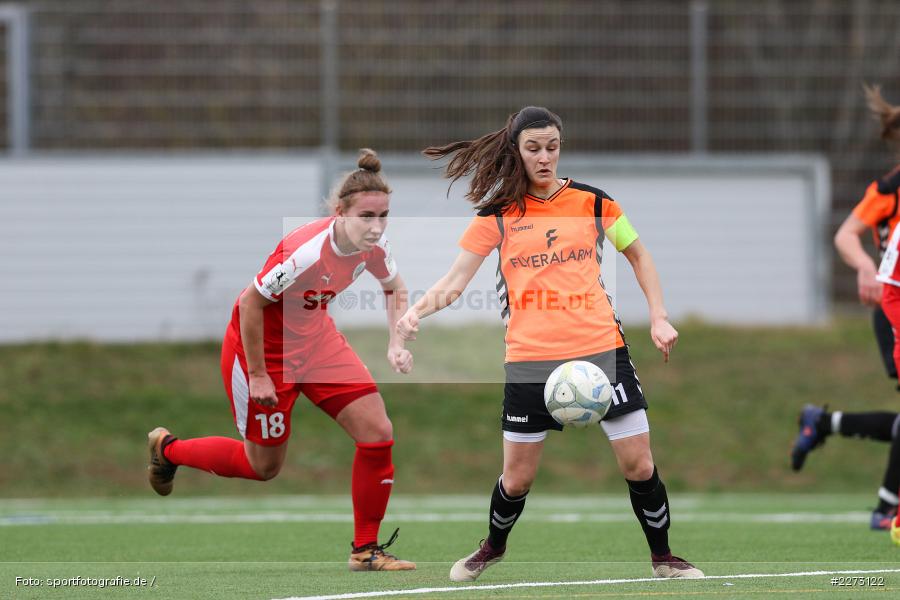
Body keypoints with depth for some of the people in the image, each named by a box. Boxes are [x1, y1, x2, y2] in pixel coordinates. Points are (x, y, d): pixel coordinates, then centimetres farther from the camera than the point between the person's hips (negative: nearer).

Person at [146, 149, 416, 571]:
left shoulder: (373, 245, -14)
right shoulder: (305, 252, -37)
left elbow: (394, 288, 9)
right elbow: (251, 302, -27)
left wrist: (396, 343, -6)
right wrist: (257, 375, -21)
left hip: (314, 338, 6)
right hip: (263, 346, -6)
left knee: (377, 433, -7)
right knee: (263, 466, 10)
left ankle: (365, 549, 8)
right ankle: (167, 449, 37)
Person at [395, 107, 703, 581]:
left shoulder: (592, 201, 3)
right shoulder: (498, 213, 1)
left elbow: (638, 256, 16)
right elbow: (455, 280, -1)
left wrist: (658, 317, 6)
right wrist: (418, 309, -20)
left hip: (601, 349, 0)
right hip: (530, 359, 0)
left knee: (639, 466, -4)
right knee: (517, 477, 4)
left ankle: (662, 557, 15)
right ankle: (493, 548, 32)